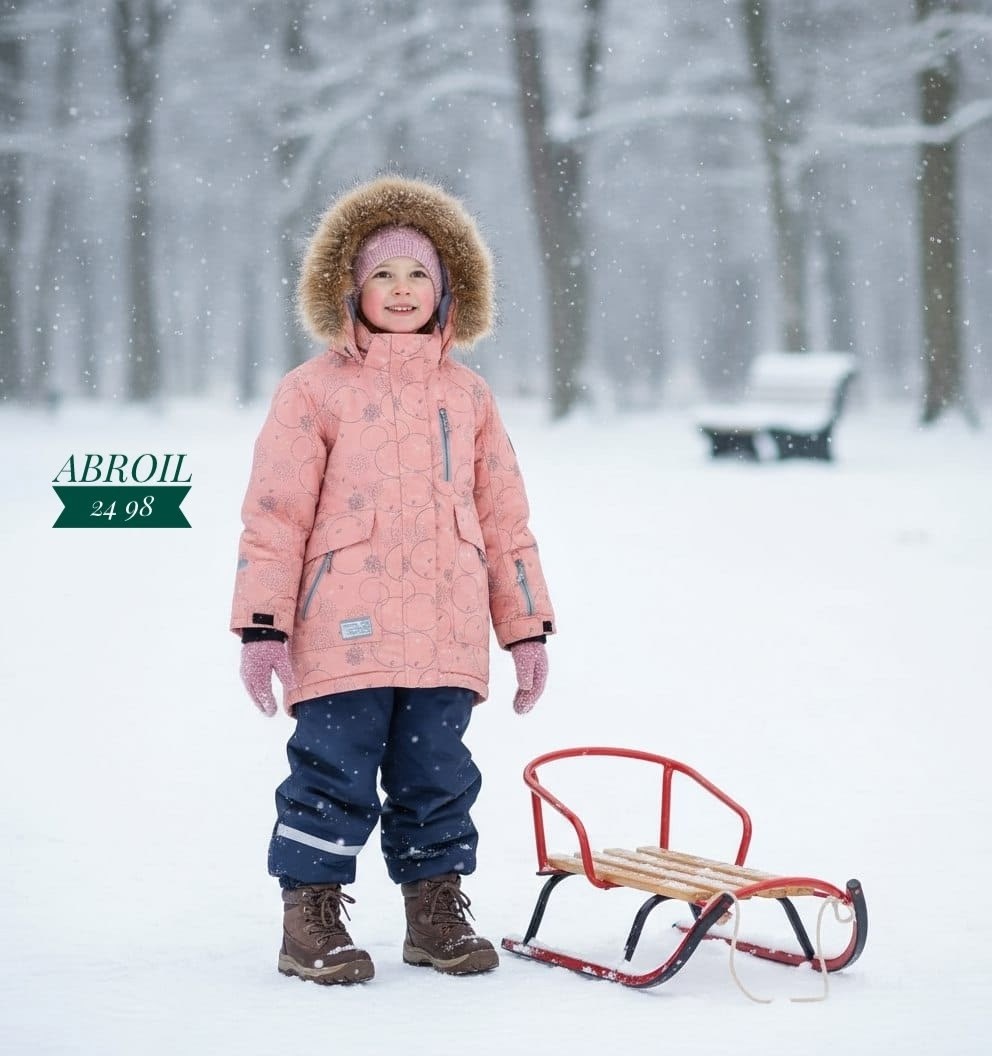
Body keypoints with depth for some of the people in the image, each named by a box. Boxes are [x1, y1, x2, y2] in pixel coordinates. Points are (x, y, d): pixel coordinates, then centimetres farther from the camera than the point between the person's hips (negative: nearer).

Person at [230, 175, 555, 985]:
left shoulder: (468, 395, 15)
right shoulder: (314, 390, 3)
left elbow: (504, 516, 17)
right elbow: (274, 513, 0)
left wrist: (527, 628, 14)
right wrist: (262, 626, -7)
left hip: (447, 639, 3)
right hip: (342, 637, -3)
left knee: (438, 776, 8)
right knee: (335, 775, -2)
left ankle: (438, 909, 19)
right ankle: (312, 919, 8)